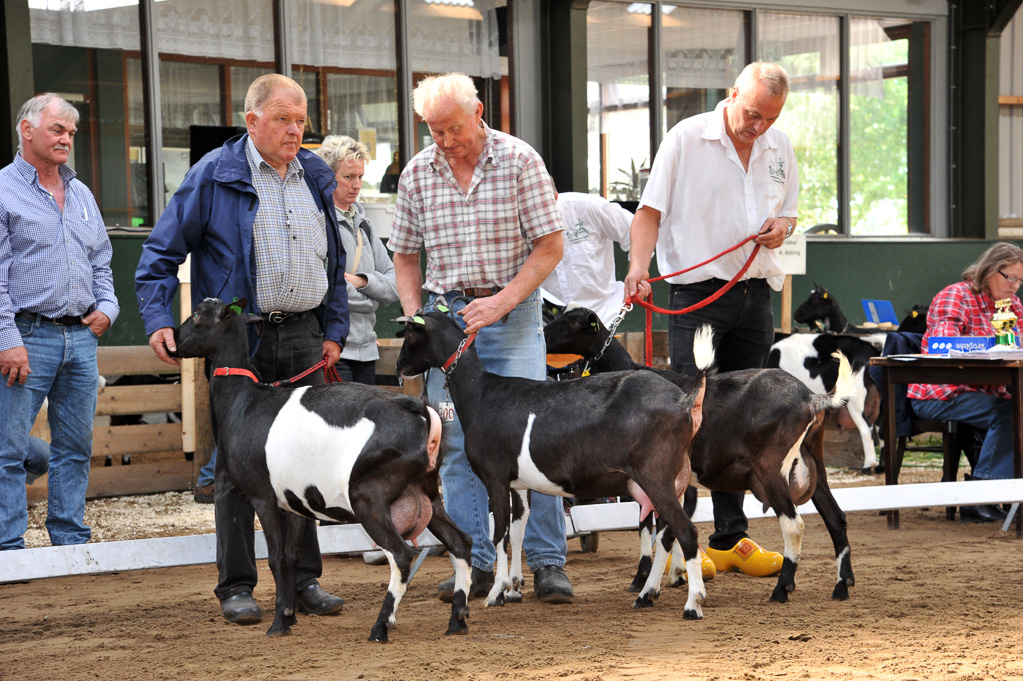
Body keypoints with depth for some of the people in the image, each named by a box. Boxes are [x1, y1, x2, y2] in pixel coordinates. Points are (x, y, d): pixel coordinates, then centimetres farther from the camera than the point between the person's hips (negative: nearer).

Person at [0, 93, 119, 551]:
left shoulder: (81, 195, 18)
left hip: (81, 337, 7)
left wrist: (106, 306, 7)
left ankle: (71, 539, 16)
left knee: (76, 445, 9)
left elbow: (101, 261, 25)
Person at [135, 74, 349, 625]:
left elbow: (334, 261, 21)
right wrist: (158, 319, -13)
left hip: (302, 335, 5)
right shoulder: (215, 175, -4)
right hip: (238, 340, -5)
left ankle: (304, 579, 15)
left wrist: (334, 329, 15)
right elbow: (162, 251, -3)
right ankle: (236, 586, 5)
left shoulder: (314, 177, 12)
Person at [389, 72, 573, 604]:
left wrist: (503, 300, -15)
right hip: (445, 313, 3)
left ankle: (547, 562, -3)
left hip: (512, 312, -3)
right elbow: (405, 255, 14)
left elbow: (550, 245, -5)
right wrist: (414, 315, -1)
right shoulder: (417, 174, 5)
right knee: (457, 442, 2)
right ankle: (475, 564, 8)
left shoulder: (519, 160, -4)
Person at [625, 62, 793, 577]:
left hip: (755, 295, 6)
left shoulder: (779, 149, 11)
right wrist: (639, 266, -22)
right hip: (697, 292, -5)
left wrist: (781, 227, -1)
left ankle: (730, 539, 16)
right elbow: (651, 211, -7)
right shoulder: (686, 139, -5)